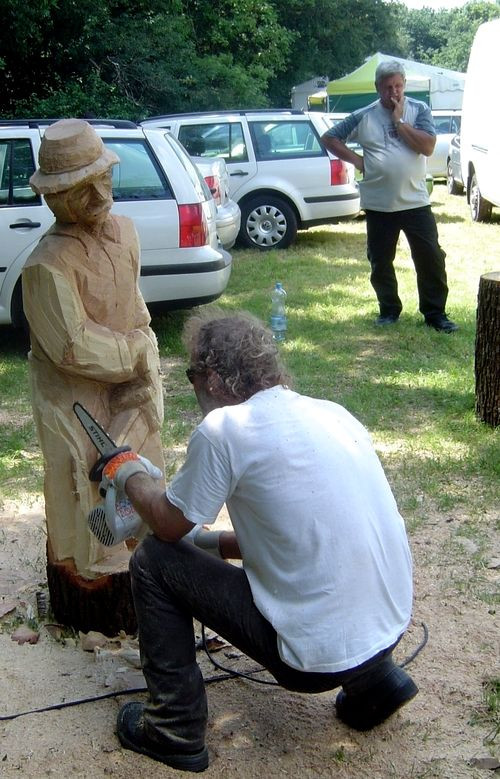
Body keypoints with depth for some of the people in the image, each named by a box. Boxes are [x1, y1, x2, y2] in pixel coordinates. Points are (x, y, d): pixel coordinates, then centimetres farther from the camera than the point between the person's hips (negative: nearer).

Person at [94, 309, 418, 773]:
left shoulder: (224, 428, -14)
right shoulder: (332, 412, 8)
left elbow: (170, 524, -1)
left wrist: (128, 475, 17)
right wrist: (211, 542, 21)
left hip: (321, 656, -7)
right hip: (391, 626, 7)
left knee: (152, 560, 4)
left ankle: (175, 731, 13)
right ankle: (372, 678, 21)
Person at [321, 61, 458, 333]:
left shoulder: (419, 110, 2)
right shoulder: (363, 116, 2)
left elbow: (428, 146, -12)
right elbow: (329, 138, 7)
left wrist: (399, 121, -12)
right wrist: (356, 159, -3)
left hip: (416, 201, -1)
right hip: (378, 205, 1)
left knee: (431, 258, -1)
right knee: (380, 262, 9)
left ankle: (435, 313, 12)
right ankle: (389, 310, 26)